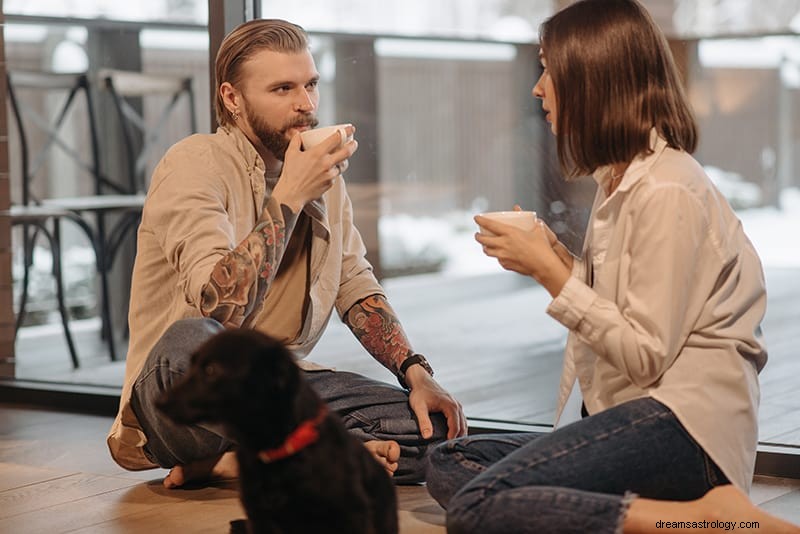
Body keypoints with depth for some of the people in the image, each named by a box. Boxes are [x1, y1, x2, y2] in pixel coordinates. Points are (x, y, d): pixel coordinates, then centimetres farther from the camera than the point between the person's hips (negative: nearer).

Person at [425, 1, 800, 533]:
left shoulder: (666, 191, -13)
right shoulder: (621, 180, 17)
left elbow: (645, 357, -16)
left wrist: (549, 271, -13)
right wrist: (556, 257, 4)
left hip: (685, 422, -10)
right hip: (637, 415, 10)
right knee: (449, 464, -2)